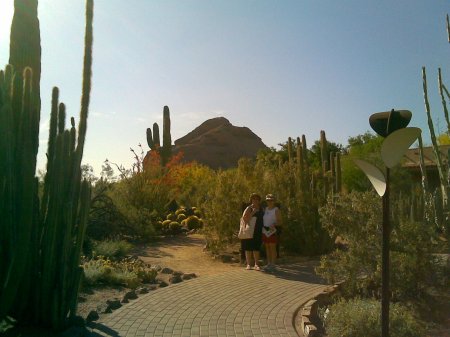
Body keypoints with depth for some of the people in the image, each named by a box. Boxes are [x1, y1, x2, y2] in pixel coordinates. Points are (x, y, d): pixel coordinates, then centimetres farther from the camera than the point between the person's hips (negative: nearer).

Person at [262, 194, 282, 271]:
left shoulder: (276, 210, -8)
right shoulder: (265, 209, 10)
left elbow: (280, 222, -10)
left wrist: (274, 225, -27)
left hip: (273, 232, -6)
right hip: (265, 231, 6)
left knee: (273, 248, -2)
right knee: (267, 248, 10)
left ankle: (273, 265, 4)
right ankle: (269, 264, 17)